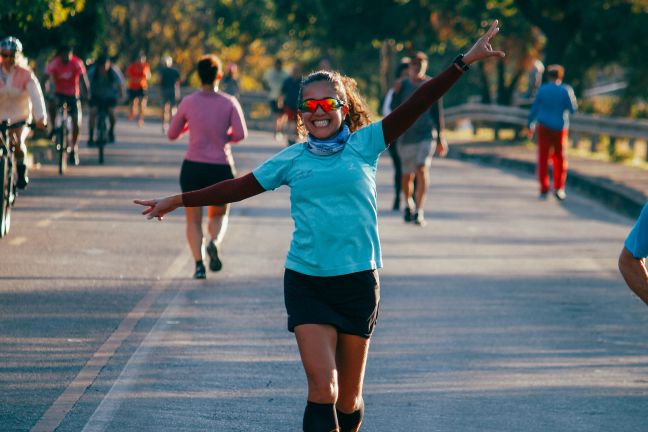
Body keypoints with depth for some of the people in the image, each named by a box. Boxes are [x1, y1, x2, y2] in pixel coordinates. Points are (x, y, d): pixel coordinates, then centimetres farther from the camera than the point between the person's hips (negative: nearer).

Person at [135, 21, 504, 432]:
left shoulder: (364, 144, 2)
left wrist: (464, 62, -12)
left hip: (358, 280, 0)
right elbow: (237, 188, 12)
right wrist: (177, 201, 12)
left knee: (349, 394, 9)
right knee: (322, 388, -13)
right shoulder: (291, 159, 6)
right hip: (306, 283, 0)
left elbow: (414, 106, -5)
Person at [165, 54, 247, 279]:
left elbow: (172, 134, 6)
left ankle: (199, 263, -8)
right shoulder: (229, 103, -4)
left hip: (193, 167, 0)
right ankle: (215, 242, -12)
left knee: (193, 220, 11)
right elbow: (241, 134, -13)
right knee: (218, 215, 20)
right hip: (221, 168, 0)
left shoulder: (188, 102, -2)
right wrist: (225, 138, 8)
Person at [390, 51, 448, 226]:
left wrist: (440, 138, 9)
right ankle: (408, 205, 37)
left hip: (426, 135, -2)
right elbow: (394, 107, -2)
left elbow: (438, 112, 8)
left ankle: (419, 212, -21)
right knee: (407, 175, 11)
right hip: (405, 135, 2)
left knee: (422, 170, -19)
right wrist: (396, 92, -20)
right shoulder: (403, 84, 5)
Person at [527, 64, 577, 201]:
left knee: (543, 159, 4)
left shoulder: (542, 90, -4)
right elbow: (573, 109, -2)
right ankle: (559, 188, 5)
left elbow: (534, 108, -1)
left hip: (544, 127, 0)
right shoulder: (566, 90, -7)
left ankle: (544, 190, 0)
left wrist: (531, 125, 12)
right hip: (560, 128, 0)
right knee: (560, 158, 13)